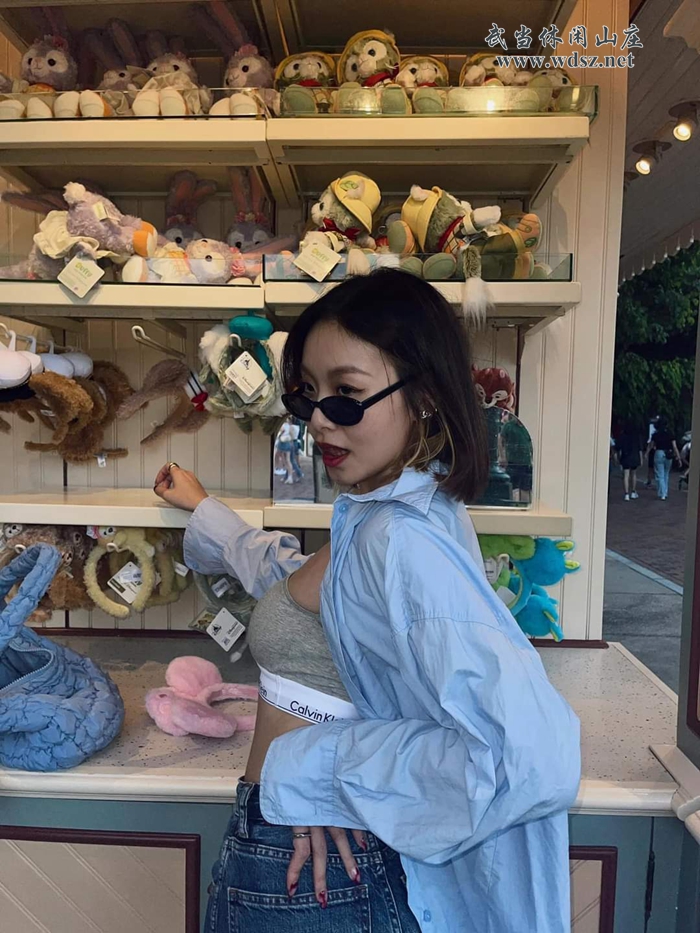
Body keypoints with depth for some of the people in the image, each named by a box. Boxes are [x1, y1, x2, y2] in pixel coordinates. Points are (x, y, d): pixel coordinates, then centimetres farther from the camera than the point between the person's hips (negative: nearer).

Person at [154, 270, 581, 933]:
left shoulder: (399, 540, -29)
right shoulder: (377, 515, -1)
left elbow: (530, 759, -36)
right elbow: (301, 585, 20)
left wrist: (327, 767, -25)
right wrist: (203, 511, 31)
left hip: (317, 877, -8)